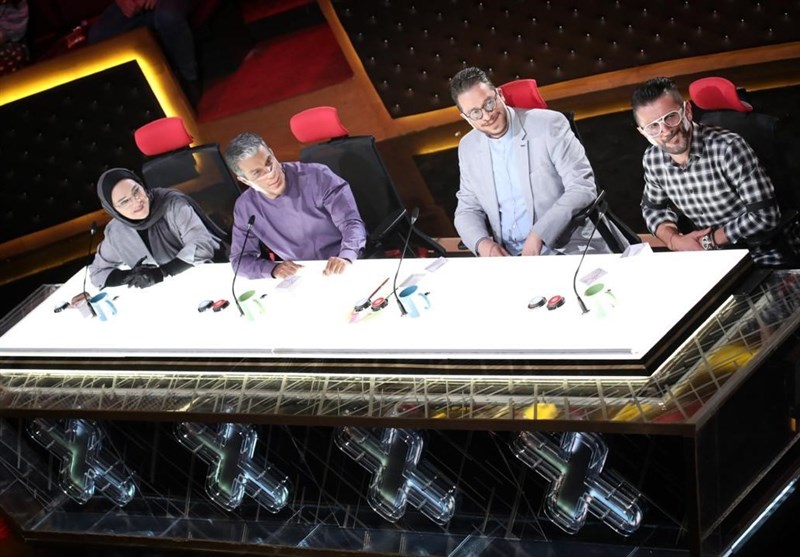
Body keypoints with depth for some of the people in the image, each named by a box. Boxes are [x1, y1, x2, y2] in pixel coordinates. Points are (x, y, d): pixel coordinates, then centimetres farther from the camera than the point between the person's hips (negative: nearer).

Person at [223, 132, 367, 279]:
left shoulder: (316, 176, -11)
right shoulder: (245, 207, -1)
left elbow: (351, 222, -14)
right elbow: (240, 259, 7)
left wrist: (345, 257, -34)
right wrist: (273, 268, -14)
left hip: (344, 272, -2)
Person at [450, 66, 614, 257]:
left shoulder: (549, 124, -5)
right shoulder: (468, 148, 9)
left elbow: (583, 187, -10)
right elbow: (468, 209, 15)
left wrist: (539, 234, -20)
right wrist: (482, 243, -8)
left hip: (567, 249, -4)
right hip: (507, 258, 4)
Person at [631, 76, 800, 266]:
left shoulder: (727, 148, -23)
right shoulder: (652, 159, -4)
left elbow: (765, 216, -23)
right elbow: (653, 208, 14)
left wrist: (709, 240, -15)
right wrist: (675, 241, -5)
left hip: (767, 256, -5)